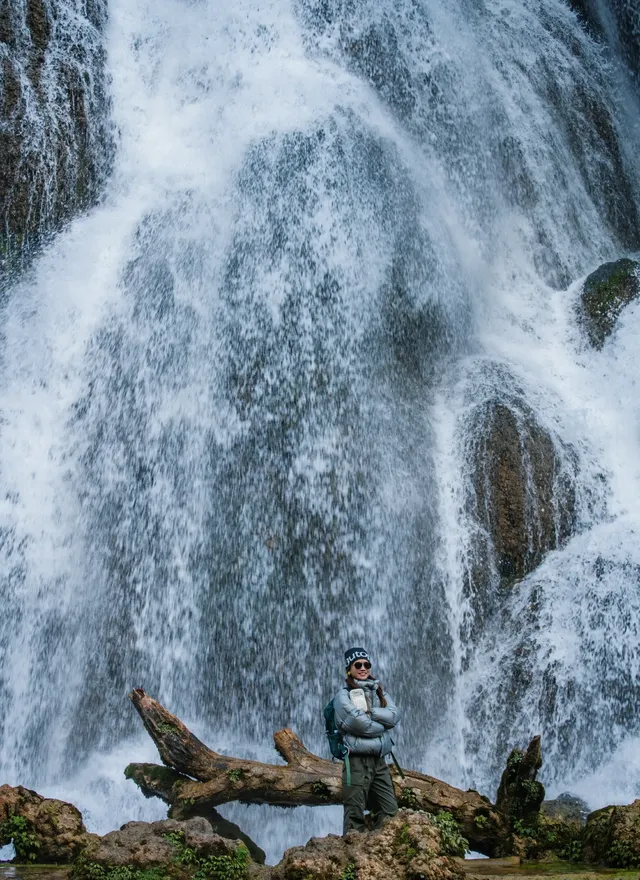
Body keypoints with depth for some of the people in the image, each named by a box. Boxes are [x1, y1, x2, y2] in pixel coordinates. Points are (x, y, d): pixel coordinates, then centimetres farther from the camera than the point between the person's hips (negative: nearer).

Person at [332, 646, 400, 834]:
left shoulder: (379, 691, 16)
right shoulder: (344, 695, -2)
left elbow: (394, 716, 0)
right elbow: (358, 723, -16)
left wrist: (369, 711, -11)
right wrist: (382, 724, -2)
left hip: (380, 760, 6)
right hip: (357, 760, -6)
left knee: (391, 813, 7)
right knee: (355, 816, -5)